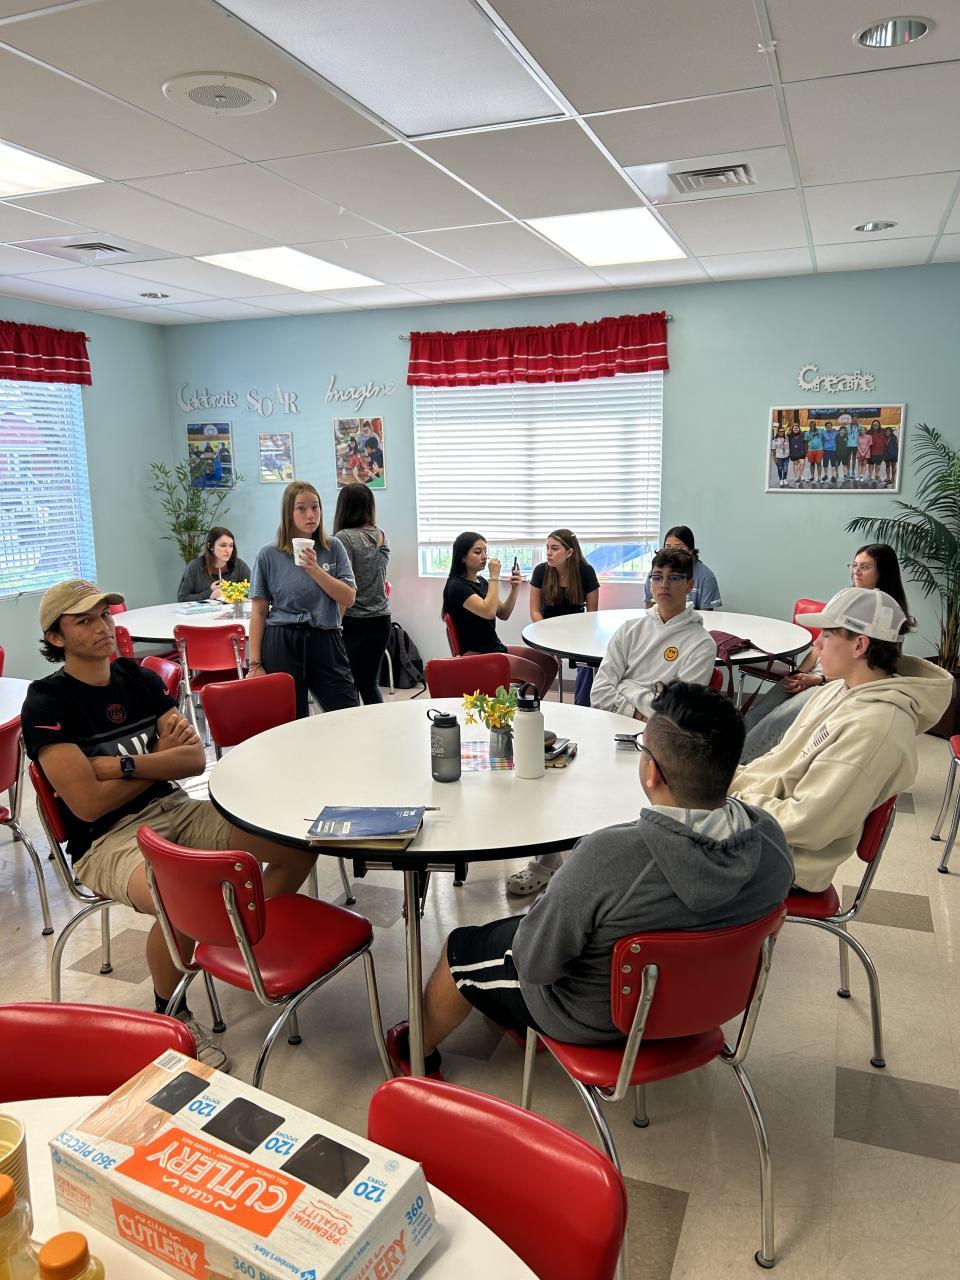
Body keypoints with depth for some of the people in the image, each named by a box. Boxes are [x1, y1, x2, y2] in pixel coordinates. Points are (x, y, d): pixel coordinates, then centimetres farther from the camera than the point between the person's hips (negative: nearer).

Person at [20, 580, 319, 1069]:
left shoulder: (138, 677, 10)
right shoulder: (47, 703, -8)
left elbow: (196, 758, 2)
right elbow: (88, 804, -16)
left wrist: (124, 764, -13)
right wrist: (162, 759, -5)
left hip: (175, 809, 6)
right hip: (107, 840, -6)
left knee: (298, 846, -11)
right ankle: (170, 1014, -5)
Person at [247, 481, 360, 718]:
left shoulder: (334, 548, 6)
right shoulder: (268, 555, 1)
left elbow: (349, 598, -1)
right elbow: (259, 612, 2)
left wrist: (315, 570, -13)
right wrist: (255, 663, -1)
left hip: (326, 641, 2)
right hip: (282, 644, -1)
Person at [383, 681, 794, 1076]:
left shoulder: (606, 857, -41)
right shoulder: (770, 838, -22)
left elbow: (535, 964, -26)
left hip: (596, 1021, -6)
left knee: (462, 946, 20)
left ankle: (418, 1052, 49)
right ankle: (522, 1024, 55)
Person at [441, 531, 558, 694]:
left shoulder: (481, 582, 13)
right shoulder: (457, 586, -14)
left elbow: (503, 614, 12)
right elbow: (488, 612, -26)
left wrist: (514, 588, -3)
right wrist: (494, 577, -19)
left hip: (496, 648, 9)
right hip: (476, 656, -9)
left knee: (550, 662, 1)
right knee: (536, 673, -18)